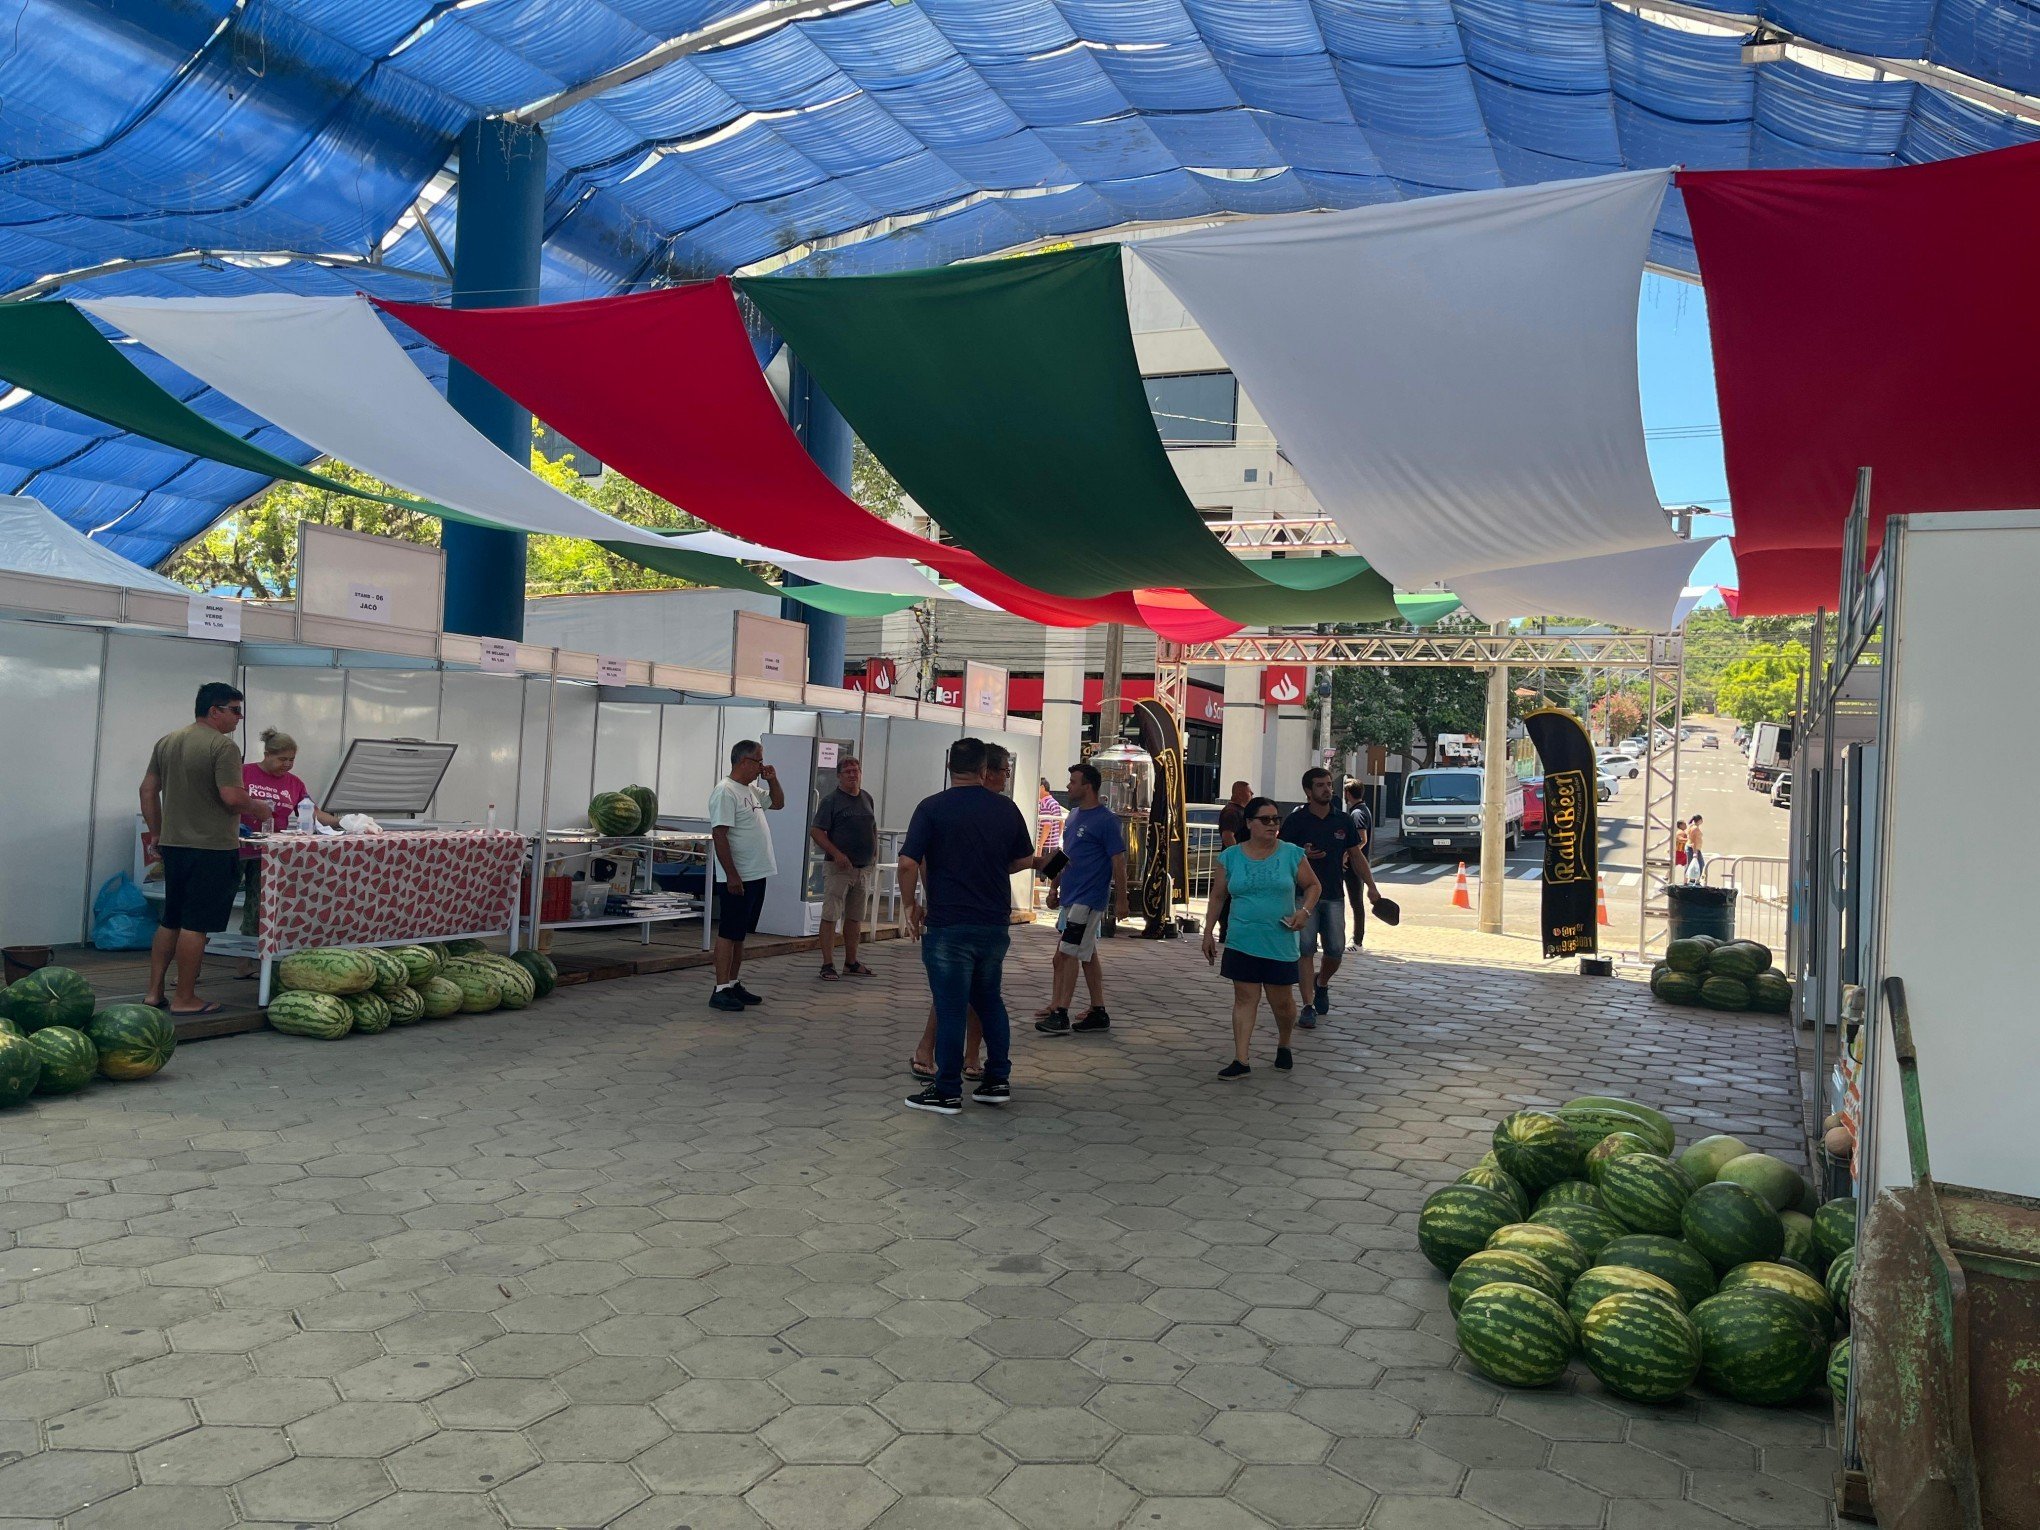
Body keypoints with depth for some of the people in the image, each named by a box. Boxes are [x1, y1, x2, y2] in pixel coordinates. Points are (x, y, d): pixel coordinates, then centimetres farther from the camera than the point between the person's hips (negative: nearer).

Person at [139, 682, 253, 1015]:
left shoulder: (166, 742, 12)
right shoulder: (222, 746, -13)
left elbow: (148, 791, 14)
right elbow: (232, 798, -21)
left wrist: (157, 835, 20)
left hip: (173, 844, 8)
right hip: (211, 848, -8)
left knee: (170, 922, 16)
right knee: (195, 925, -3)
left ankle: (153, 992, 19)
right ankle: (185, 999, 1)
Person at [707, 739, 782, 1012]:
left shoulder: (752, 790, 14)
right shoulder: (725, 792, -16)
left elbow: (778, 803, 30)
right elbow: (719, 835, -21)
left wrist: (773, 780, 11)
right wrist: (732, 875, -24)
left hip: (756, 876, 9)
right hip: (737, 878, -9)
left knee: (740, 933, 14)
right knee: (728, 933, -5)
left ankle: (732, 984, 21)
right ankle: (720, 991, -2)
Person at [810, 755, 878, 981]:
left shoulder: (867, 799, 13)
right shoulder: (831, 801, -6)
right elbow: (816, 832, -10)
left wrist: (874, 855, 11)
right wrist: (837, 854, -19)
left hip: (864, 868, 6)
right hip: (839, 868, -6)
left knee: (856, 918, 12)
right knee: (830, 916, -4)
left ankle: (851, 962, 22)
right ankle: (828, 964, -1)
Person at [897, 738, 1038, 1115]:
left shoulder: (932, 808, -8)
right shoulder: (1006, 808, 4)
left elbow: (909, 864, -14)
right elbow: (1022, 861, 13)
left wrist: (910, 904, 1)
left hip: (948, 925, -4)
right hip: (995, 924, 4)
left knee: (951, 1008, 1)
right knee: (990, 1001, 18)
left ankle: (947, 1092, 7)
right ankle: (997, 1080, 21)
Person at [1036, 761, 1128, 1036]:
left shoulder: (1107, 821, -13)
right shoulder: (1074, 815, 13)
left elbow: (1119, 863, -13)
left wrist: (1121, 900, -14)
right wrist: (1054, 887, 19)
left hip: (1088, 899, -9)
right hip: (1071, 897, 9)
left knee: (1066, 954, -10)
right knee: (1087, 955, 12)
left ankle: (1060, 1015, -7)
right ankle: (1098, 1014, 19)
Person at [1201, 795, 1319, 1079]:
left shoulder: (1292, 854, 0)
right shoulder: (1230, 857, 2)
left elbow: (1313, 886, 8)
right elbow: (1218, 897, 9)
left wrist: (1304, 910, -10)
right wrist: (1209, 932, 6)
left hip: (1280, 943, 0)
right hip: (1242, 942, 0)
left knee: (1282, 1001, 8)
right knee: (1245, 999, 0)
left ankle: (1283, 1046, 36)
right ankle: (1241, 1060, 1)